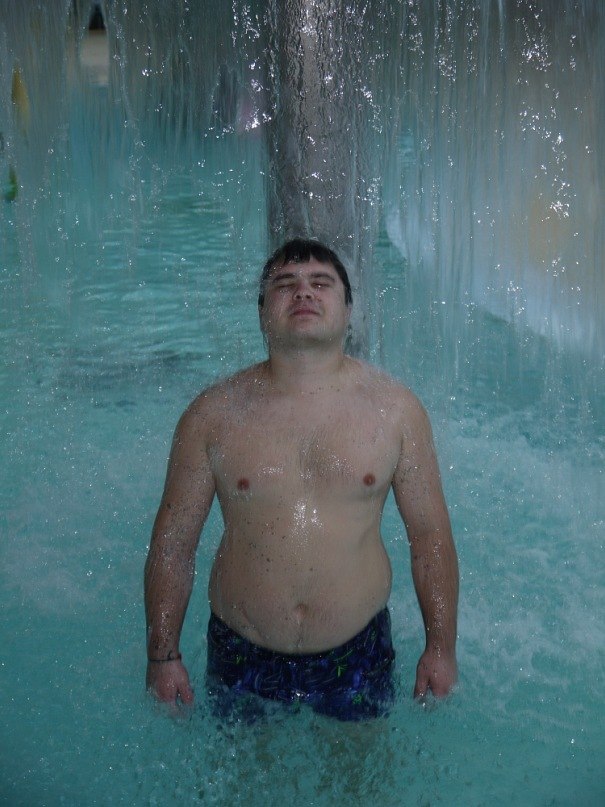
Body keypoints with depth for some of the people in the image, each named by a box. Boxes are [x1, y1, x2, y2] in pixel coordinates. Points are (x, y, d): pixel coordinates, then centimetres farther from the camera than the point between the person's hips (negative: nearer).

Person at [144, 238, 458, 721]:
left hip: (357, 656, 1)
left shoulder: (395, 409, -5)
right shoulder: (213, 415, -8)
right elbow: (173, 541, -2)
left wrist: (441, 647, 1)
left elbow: (430, 534, 0)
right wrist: (163, 655, -3)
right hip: (241, 656, 0)